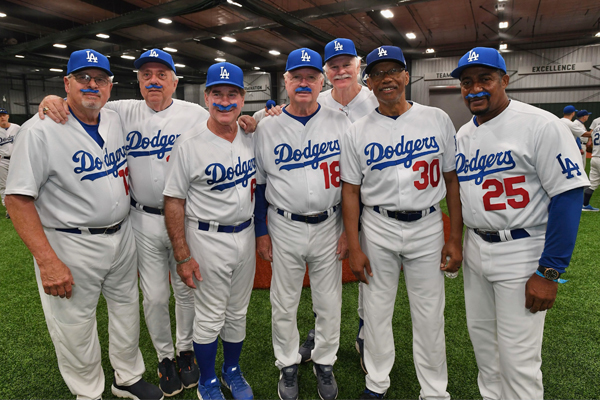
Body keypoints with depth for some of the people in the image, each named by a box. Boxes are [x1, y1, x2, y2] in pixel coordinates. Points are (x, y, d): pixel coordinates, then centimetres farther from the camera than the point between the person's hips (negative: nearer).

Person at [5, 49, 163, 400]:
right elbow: (18, 198, -16)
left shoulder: (115, 121, 5)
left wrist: (125, 226, 10)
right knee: (75, 328, 8)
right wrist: (47, 261, -22)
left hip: (122, 237, 6)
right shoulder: (40, 130, -14)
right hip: (72, 246, -6)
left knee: (127, 312, 18)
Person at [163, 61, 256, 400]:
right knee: (210, 317, 9)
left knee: (238, 312, 18)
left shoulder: (251, 138, 2)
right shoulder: (189, 144, -13)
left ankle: (233, 371, 40)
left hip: (245, 235, 5)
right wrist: (183, 256, -13)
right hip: (208, 239, -5)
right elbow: (174, 201, -11)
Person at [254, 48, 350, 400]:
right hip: (284, 228, 0)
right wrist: (261, 232, 2)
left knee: (330, 303, 12)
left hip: (329, 226, 1)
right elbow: (259, 183, 4)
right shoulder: (267, 127, 0)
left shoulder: (341, 124, 0)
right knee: (284, 304, 12)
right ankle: (288, 365, 36)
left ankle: (324, 363, 37)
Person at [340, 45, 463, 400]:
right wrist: (354, 247, -4)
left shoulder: (438, 120, 0)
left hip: (428, 227, 0)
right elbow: (351, 190, 0)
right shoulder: (357, 132, 0)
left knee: (430, 316, 9)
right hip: (377, 229, 1)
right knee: (377, 310, 12)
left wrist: (456, 238, -1)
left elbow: (453, 178, 2)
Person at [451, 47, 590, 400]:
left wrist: (549, 272, -18)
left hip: (522, 252, -7)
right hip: (475, 249, 7)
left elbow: (568, 195, -16)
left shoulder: (541, 125, -13)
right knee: (482, 338, 20)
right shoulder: (462, 135, 9)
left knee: (517, 358, 1)